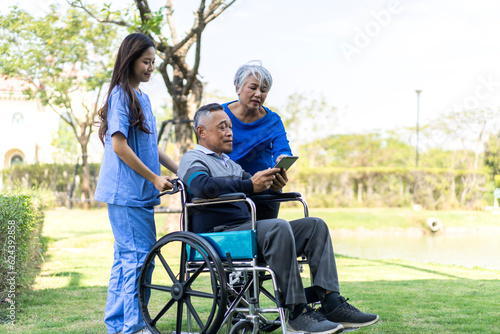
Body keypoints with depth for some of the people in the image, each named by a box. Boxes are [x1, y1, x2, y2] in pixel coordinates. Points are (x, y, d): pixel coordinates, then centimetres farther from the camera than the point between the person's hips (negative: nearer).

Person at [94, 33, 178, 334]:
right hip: (127, 191, -9)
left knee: (126, 256, 10)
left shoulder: (141, 96, 17)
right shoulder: (121, 95, -10)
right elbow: (119, 145, -16)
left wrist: (181, 170, 15)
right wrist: (154, 178, -14)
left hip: (138, 191, 9)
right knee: (140, 255, -8)